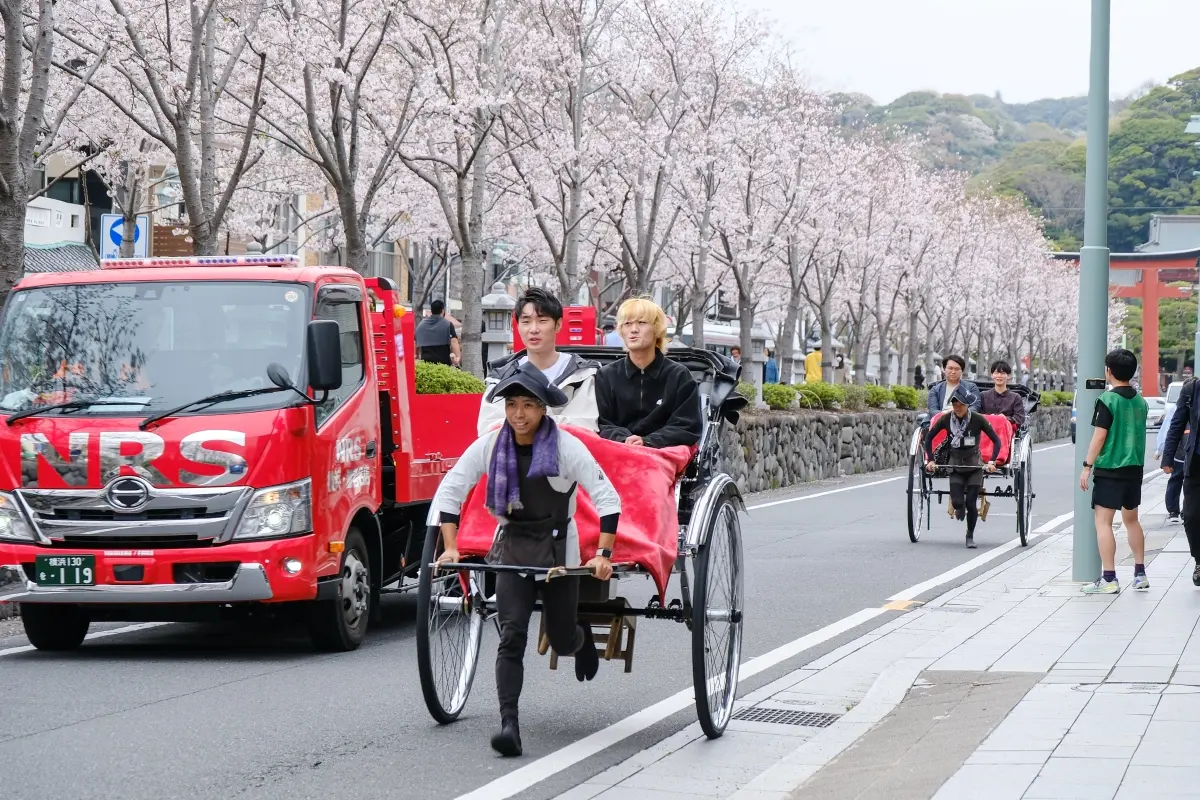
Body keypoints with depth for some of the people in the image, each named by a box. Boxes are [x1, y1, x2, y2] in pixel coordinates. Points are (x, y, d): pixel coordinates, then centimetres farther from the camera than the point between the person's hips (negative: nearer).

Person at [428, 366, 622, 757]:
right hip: (511, 549, 2)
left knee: (561, 641, 7)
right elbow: (448, 493, 0)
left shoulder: (567, 446, -15)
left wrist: (604, 555, -19)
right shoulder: (490, 445, -7)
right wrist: (450, 548, -8)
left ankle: (582, 636, 44)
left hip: (558, 550, -1)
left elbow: (608, 499, -13)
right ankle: (509, 724, -16)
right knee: (511, 638, -13)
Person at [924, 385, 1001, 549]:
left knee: (971, 503, -9)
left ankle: (970, 536, 13)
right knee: (957, 502, -12)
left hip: (975, 466, -1)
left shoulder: (978, 419, -15)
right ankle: (960, 508, 27)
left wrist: (992, 462, -19)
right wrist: (930, 460, -6)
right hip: (955, 466, 2)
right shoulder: (946, 419, -9)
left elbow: (996, 440, -8)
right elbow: (929, 437, 3)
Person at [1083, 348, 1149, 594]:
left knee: (1103, 521, -5)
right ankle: (1140, 574, 22)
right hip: (1135, 468, 7)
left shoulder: (1107, 400, -12)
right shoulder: (1140, 401, 9)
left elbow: (1100, 436, -15)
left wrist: (1087, 466, -11)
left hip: (1110, 469, -7)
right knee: (1131, 520, 19)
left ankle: (1109, 579, -11)